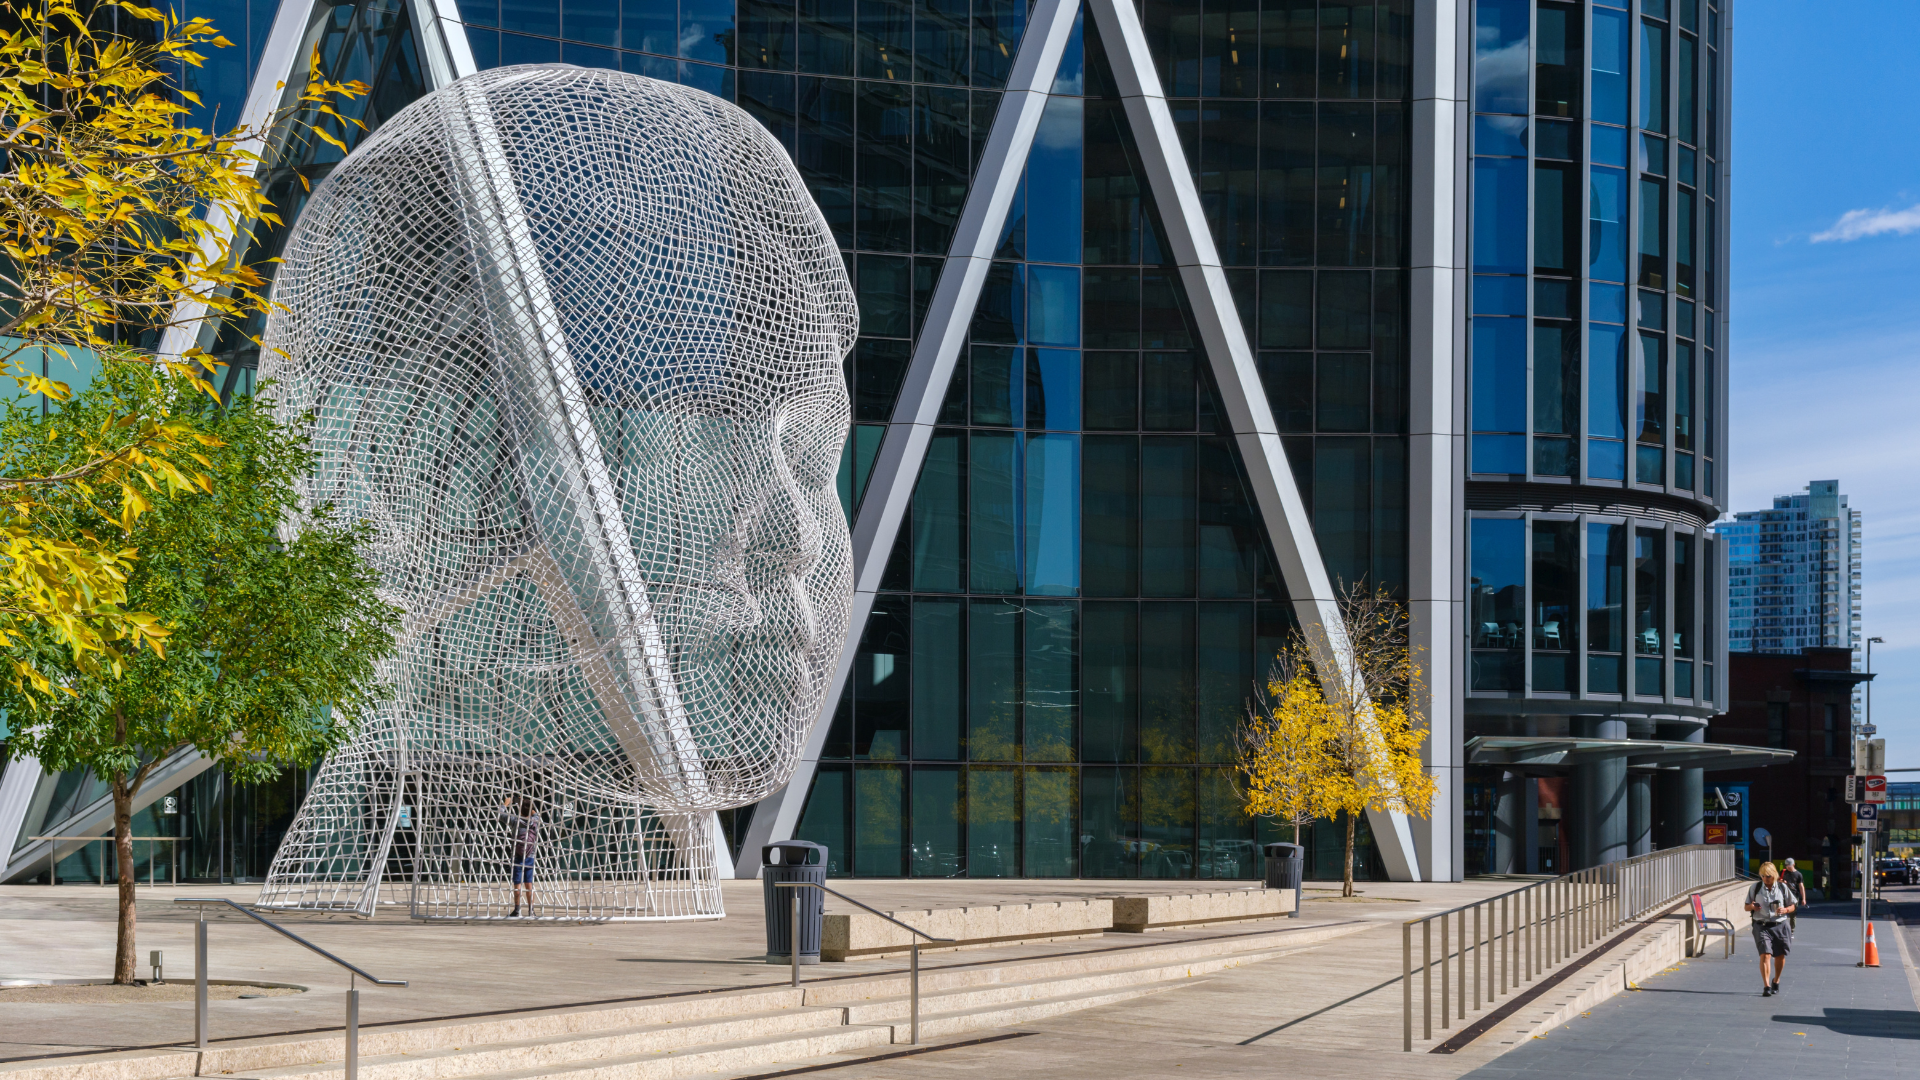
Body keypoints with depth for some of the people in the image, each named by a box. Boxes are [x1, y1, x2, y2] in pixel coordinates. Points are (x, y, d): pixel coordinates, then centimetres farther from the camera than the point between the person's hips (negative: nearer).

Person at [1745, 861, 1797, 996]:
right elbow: (1746, 906, 10)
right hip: (1761, 926, -1)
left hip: (1779, 925, 1)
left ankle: (1776, 981, 34)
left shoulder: (1782, 887, 2)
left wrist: (1785, 910, -12)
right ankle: (1766, 986, -13)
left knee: (1780, 956, 7)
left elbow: (1794, 906, 9)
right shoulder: (1755, 887, 2)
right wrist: (1751, 907, -14)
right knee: (1765, 955, -15)